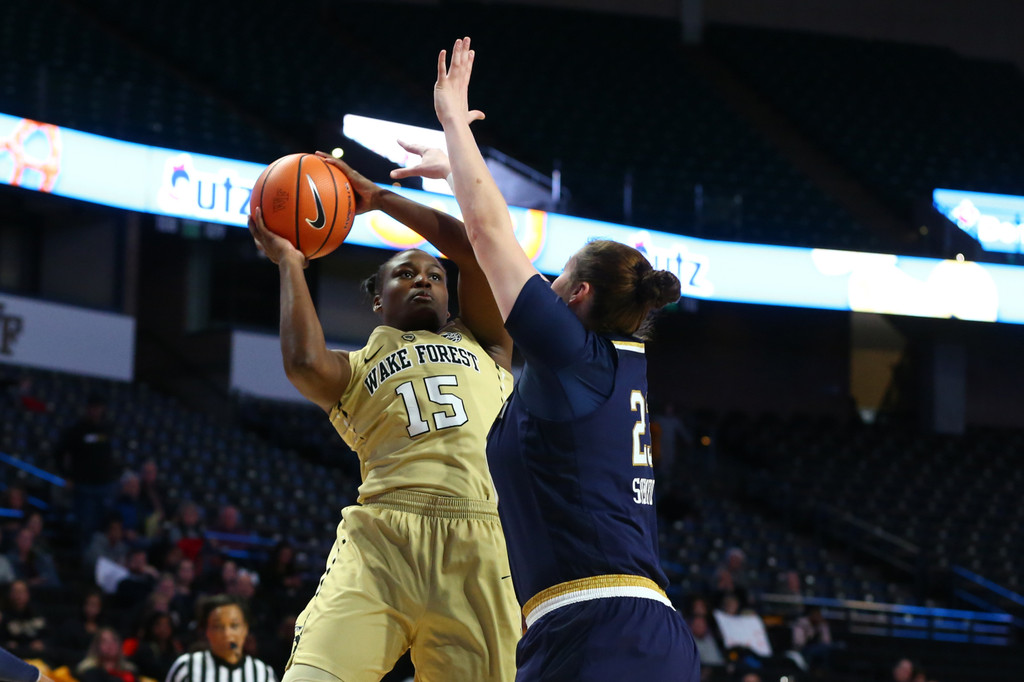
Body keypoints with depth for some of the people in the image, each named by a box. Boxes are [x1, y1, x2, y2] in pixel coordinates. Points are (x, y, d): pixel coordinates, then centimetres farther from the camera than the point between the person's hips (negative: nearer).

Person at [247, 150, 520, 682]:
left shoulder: (482, 347, 27)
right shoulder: (357, 369, 21)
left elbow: (479, 250, 14)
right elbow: (305, 364, -3)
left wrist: (379, 198, 21)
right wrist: (288, 262, 12)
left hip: (480, 552, 2)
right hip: (381, 542, -2)